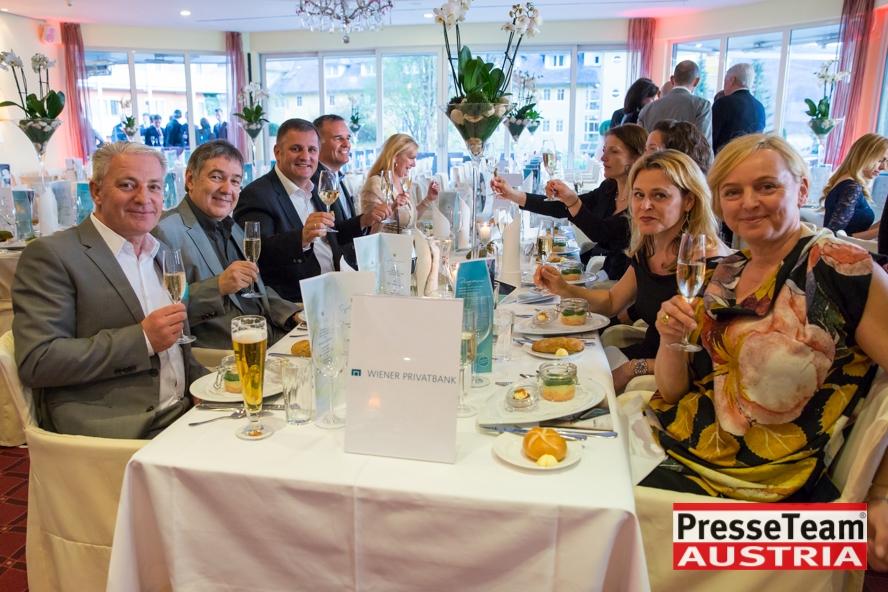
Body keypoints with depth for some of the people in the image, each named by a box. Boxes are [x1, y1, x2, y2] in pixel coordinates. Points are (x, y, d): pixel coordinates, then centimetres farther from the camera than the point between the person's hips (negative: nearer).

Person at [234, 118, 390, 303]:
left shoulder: (314, 189, 17)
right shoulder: (256, 195, -11)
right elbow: (258, 254, -25)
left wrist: (364, 221, 19)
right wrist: (302, 237, -39)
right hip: (292, 304, -8)